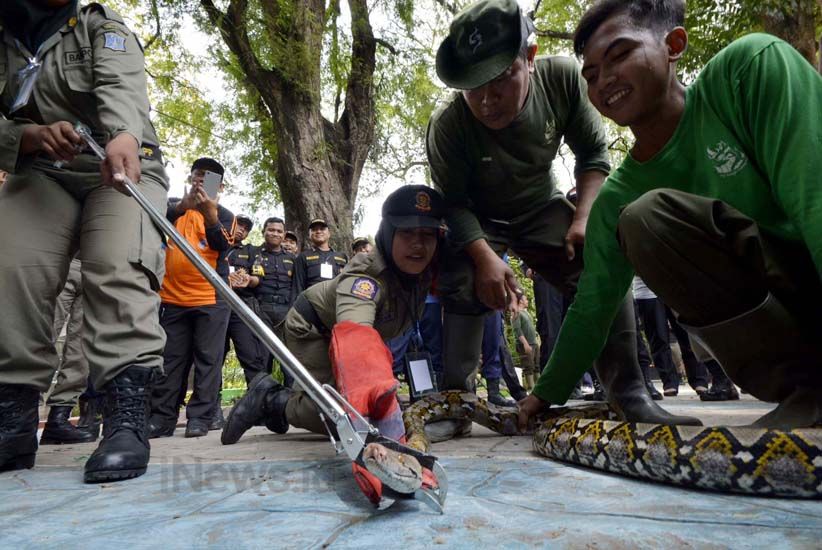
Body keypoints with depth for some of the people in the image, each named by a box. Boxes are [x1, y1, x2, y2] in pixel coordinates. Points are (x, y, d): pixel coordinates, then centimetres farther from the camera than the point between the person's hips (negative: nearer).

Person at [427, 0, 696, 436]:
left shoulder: (562, 79, -22)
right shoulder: (447, 125, -29)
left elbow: (592, 154, -9)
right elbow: (454, 204, -20)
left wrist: (584, 218, -23)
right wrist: (485, 257, -36)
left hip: (542, 209, 2)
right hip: (477, 222, -1)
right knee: (464, 288, -25)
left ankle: (629, 395, -9)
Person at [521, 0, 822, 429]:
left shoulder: (751, 67, -9)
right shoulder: (617, 198, 1)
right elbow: (591, 308, 6)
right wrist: (546, 394, 7)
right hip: (781, 310, 3)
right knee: (643, 219, -18)